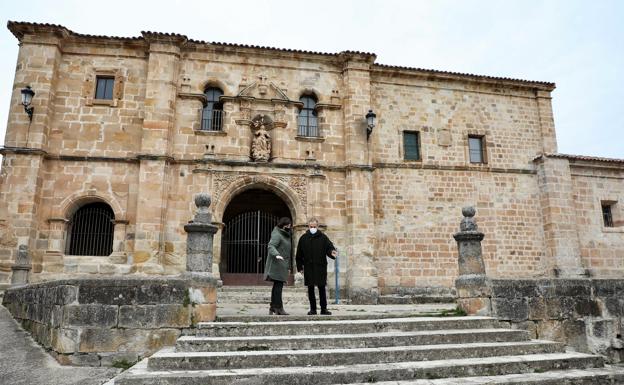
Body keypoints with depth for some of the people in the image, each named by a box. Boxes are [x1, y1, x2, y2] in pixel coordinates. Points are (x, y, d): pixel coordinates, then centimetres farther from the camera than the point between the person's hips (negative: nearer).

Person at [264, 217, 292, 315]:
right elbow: (271, 246, -23)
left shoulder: (285, 235, 20)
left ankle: (273, 307, 15)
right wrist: (276, 254, -40)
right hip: (277, 263, -10)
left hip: (282, 264, 10)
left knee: (277, 286, 11)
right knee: (278, 285, -11)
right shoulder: (277, 235, -10)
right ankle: (279, 308, -11)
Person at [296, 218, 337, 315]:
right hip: (308, 268, 1)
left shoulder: (323, 237, 3)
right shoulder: (303, 238, 6)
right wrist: (300, 267, 5)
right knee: (310, 289, 7)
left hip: (321, 267, -1)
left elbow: (329, 247, -5)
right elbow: (299, 254, 8)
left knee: (322, 289, 2)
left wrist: (332, 252, -28)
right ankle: (312, 309, 17)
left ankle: (324, 309, 12)